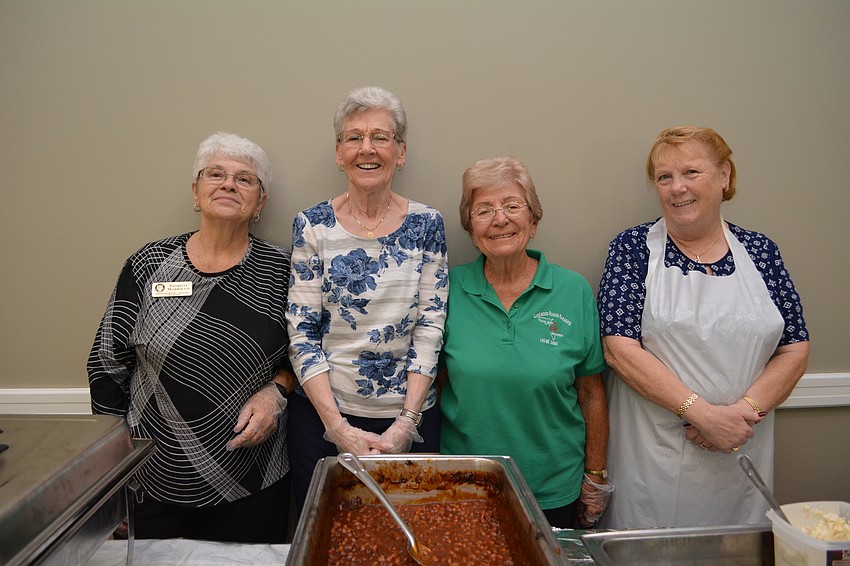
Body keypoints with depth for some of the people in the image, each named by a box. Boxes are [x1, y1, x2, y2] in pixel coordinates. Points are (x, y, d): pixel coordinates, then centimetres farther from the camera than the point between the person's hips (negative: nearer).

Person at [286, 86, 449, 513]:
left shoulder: (426, 225, -2)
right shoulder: (312, 225, -4)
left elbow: (430, 329, -5)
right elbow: (301, 333, -6)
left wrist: (406, 422, -12)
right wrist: (337, 426, -13)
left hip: (409, 418, 1)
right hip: (322, 417, 0)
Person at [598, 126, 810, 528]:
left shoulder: (760, 252, 5)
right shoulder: (633, 249, -4)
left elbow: (795, 350, 4)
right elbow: (620, 350, -13)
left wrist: (746, 410, -12)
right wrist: (704, 413, -18)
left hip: (741, 457, 3)